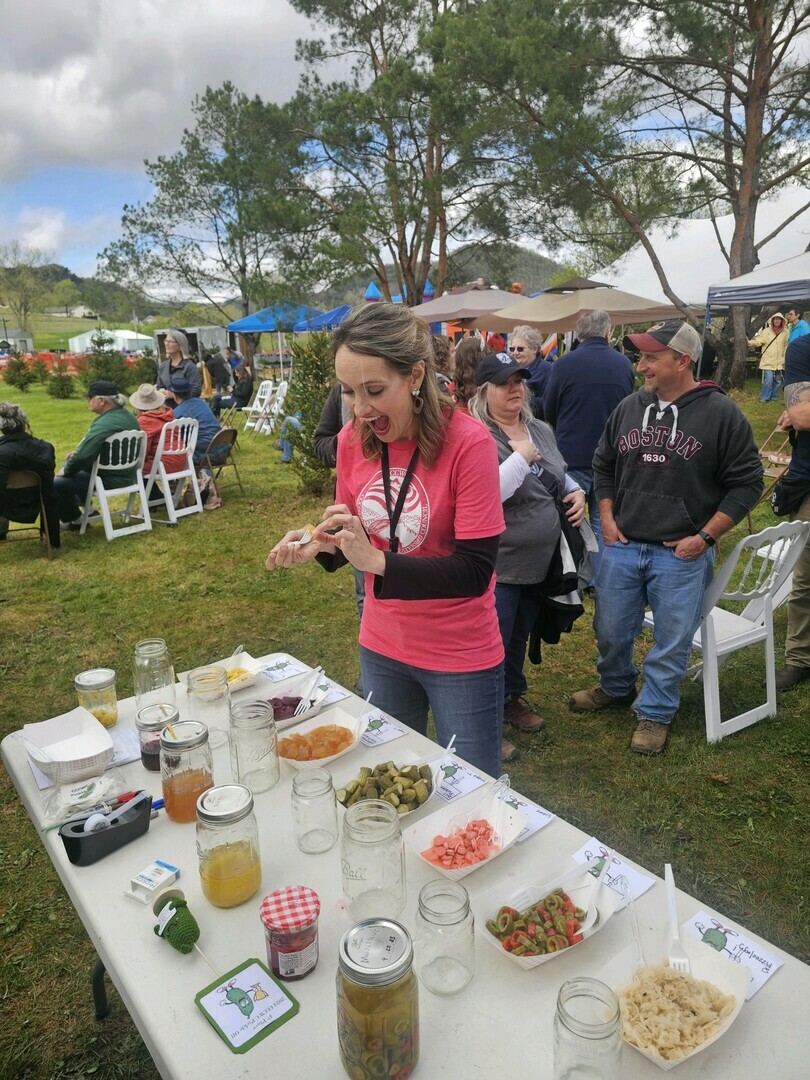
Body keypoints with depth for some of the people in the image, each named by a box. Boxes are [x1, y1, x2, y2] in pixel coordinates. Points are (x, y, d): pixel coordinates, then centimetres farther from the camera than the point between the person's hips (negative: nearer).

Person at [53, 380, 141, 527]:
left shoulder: (103, 425, -26)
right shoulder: (127, 416, 5)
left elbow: (82, 456, -27)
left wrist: (66, 470, -8)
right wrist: (77, 454, 10)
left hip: (110, 480, -10)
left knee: (56, 484, -6)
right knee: (69, 465, 27)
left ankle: (75, 521, 14)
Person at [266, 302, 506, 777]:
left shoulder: (468, 442, -21)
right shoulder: (353, 439, -4)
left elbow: (475, 570, -22)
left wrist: (376, 561, -29)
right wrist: (324, 544, -13)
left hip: (460, 658, -5)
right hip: (382, 648, 5)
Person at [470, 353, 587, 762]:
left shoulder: (541, 430, 8)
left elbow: (559, 476, 23)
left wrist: (576, 491, 4)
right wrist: (522, 454, -24)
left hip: (539, 563, 8)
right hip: (499, 568, -8)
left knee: (519, 637, 24)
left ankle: (512, 699, 44)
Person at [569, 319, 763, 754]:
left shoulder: (721, 413, -8)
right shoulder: (628, 407, 5)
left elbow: (746, 482, -5)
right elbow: (603, 465, 16)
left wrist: (704, 536, -10)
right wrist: (607, 518, 5)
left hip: (681, 555, -4)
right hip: (622, 546, 4)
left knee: (671, 641, 6)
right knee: (611, 629, 15)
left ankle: (654, 712, 27)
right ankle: (615, 686, 41)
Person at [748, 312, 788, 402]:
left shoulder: (785, 332, 5)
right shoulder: (766, 331, -1)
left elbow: (786, 347, 6)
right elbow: (758, 341, -10)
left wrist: (785, 359, 1)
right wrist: (749, 342, -27)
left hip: (779, 361, 3)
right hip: (768, 360, -3)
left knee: (778, 380, 11)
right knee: (768, 379, -11)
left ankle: (774, 397, 25)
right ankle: (765, 397, 2)